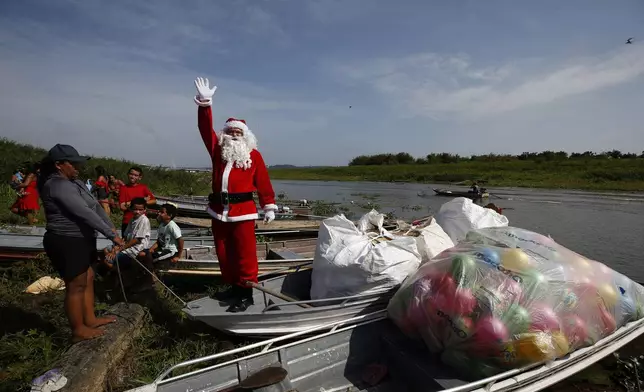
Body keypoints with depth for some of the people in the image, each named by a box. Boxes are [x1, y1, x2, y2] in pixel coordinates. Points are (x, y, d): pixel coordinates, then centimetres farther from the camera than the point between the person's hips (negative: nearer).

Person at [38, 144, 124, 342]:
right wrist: (111, 235, -26)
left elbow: (95, 206, 8)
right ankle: (78, 330, 15)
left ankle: (90, 319, 31)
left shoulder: (74, 182, 11)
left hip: (80, 240, 10)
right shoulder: (57, 185, -21)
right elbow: (84, 213, -27)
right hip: (67, 242, -10)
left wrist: (110, 226, -3)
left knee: (88, 279, 17)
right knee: (76, 286, 1)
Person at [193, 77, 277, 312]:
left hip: (243, 211, -4)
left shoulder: (253, 155, 4)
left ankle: (246, 293, 8)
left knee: (245, 254, -2)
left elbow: (263, 182, 2)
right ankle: (234, 286, 27)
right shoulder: (218, 150, 12)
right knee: (224, 253, 12)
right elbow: (206, 129, 3)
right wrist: (204, 103, -8)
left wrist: (269, 206, 0)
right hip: (219, 210, 5)